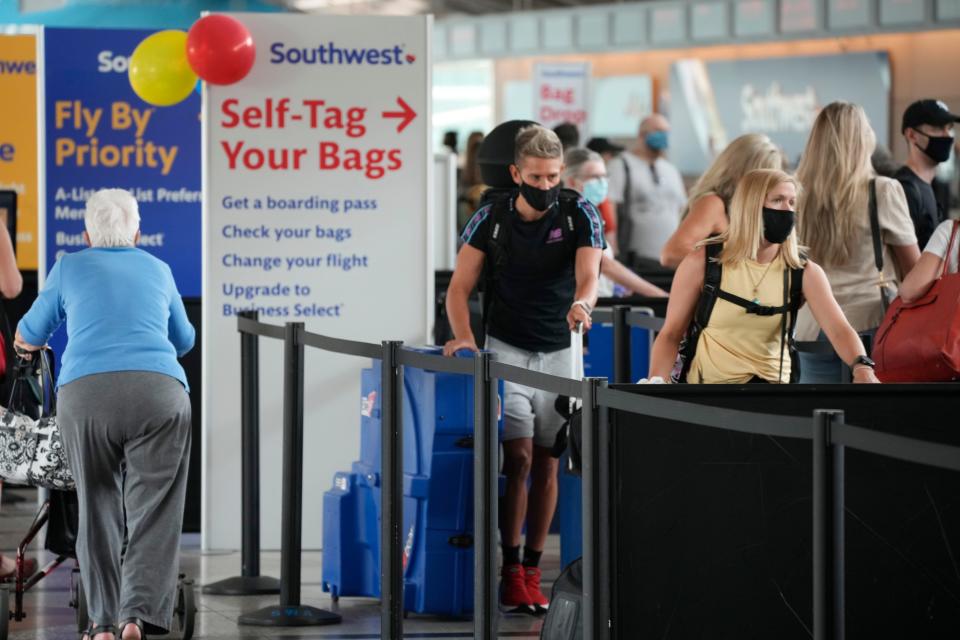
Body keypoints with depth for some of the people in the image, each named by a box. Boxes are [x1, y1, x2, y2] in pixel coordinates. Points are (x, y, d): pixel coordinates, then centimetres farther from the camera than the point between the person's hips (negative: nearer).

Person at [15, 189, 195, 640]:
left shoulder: (69, 269, 19)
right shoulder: (158, 270, 24)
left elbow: (31, 335, 33)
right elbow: (184, 341, 40)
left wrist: (26, 341, 58)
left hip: (86, 393, 0)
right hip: (161, 391, 0)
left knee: (97, 508, 11)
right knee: (155, 510, -2)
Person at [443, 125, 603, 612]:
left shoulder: (580, 216, -6)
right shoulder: (491, 219, -5)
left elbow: (588, 273, -22)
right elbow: (459, 286, -4)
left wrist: (582, 303, -45)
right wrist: (463, 335, -22)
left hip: (560, 351, 1)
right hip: (506, 349, -1)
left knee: (546, 462, 5)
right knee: (518, 457, -11)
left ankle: (533, 570, 14)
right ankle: (511, 571, -7)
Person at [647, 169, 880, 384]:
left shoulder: (804, 272, 0)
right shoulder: (703, 263, -5)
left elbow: (839, 329, -15)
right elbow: (671, 334, 2)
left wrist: (862, 367, -37)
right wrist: (656, 382, -18)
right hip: (709, 382, -2)